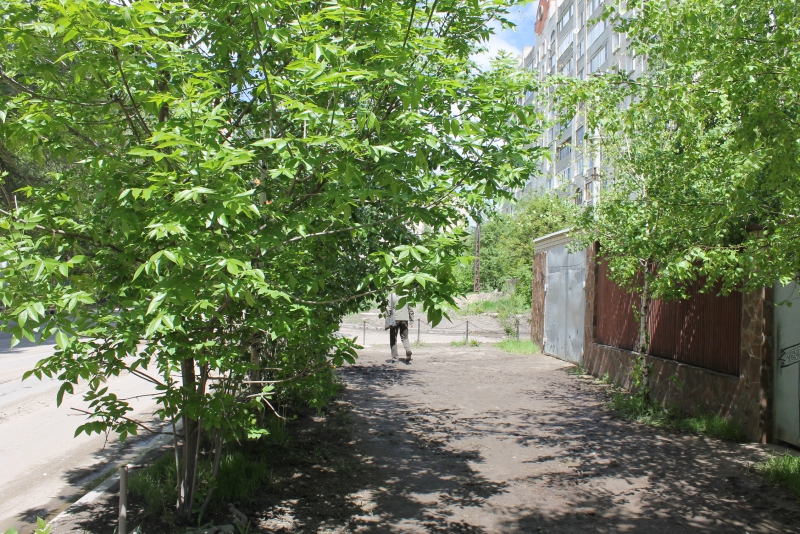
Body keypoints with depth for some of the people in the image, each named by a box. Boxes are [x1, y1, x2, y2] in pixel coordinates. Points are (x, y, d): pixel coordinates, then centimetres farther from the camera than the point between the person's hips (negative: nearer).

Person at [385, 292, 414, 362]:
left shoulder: (391, 296, -6)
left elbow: (388, 309, -8)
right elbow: (410, 309, 9)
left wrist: (387, 322, -3)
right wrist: (412, 321, 16)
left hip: (395, 319, -3)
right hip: (405, 319, 3)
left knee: (393, 339, 8)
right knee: (404, 337, 14)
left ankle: (394, 358, 6)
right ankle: (408, 350, -14)